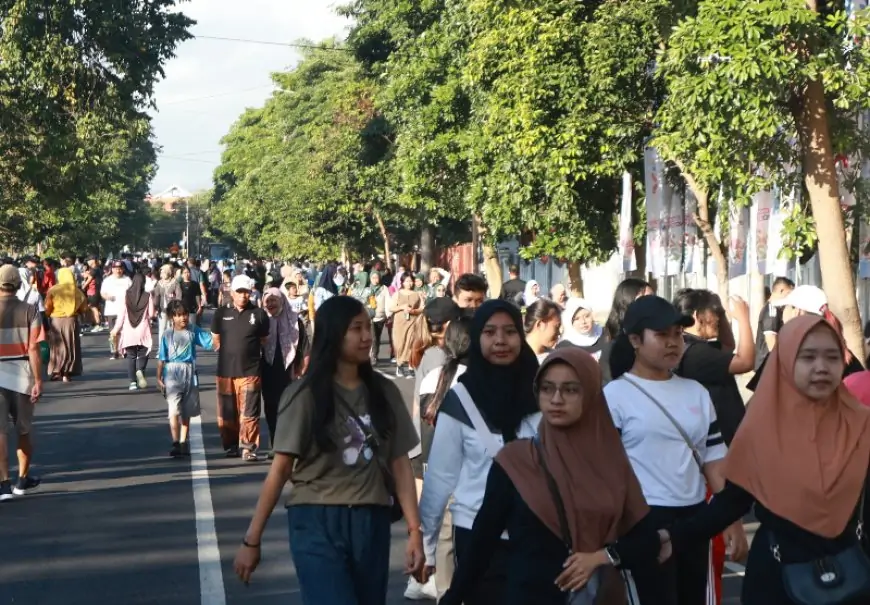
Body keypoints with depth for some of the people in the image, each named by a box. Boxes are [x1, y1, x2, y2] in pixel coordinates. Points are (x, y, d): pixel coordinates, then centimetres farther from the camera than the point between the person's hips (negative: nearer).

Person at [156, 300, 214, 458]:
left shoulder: (194, 330, 1)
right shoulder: (168, 334, -3)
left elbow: (210, 341, -4)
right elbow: (162, 358, -1)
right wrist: (159, 378, -2)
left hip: (190, 374, 3)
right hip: (173, 375, -3)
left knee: (186, 412, 12)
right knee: (174, 410, -11)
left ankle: (183, 443, 23)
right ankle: (175, 443, -12)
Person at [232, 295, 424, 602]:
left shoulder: (384, 391, 6)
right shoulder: (305, 394, -5)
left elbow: (400, 464, 5)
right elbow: (281, 469, -5)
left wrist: (414, 531, -3)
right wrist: (252, 539, -5)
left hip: (372, 523, 4)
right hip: (318, 523, -4)